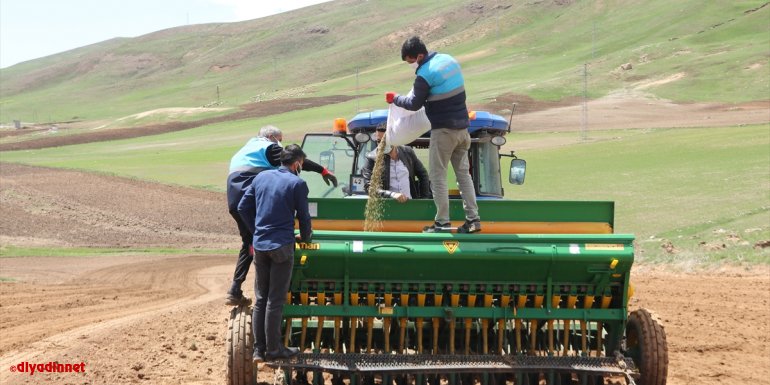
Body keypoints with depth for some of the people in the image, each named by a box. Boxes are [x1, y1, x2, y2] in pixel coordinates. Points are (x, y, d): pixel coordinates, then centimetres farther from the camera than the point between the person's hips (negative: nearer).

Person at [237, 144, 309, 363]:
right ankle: (273, 350, 3)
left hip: (259, 246, 5)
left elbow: (243, 208, 11)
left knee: (260, 299, 11)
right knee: (275, 301, -1)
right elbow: (303, 216, -2)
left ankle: (258, 349, 11)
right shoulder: (297, 183, -7)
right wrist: (305, 237, 18)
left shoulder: (262, 177, 8)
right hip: (282, 246, -5)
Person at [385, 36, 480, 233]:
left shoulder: (425, 74, -17)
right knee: (463, 173, 12)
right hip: (462, 127, 8)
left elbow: (414, 104, -10)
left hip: (443, 130, -8)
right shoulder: (449, 60, 8)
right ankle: (473, 219, 9)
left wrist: (395, 99, 6)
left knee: (438, 177, 1)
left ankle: (442, 223, 1)